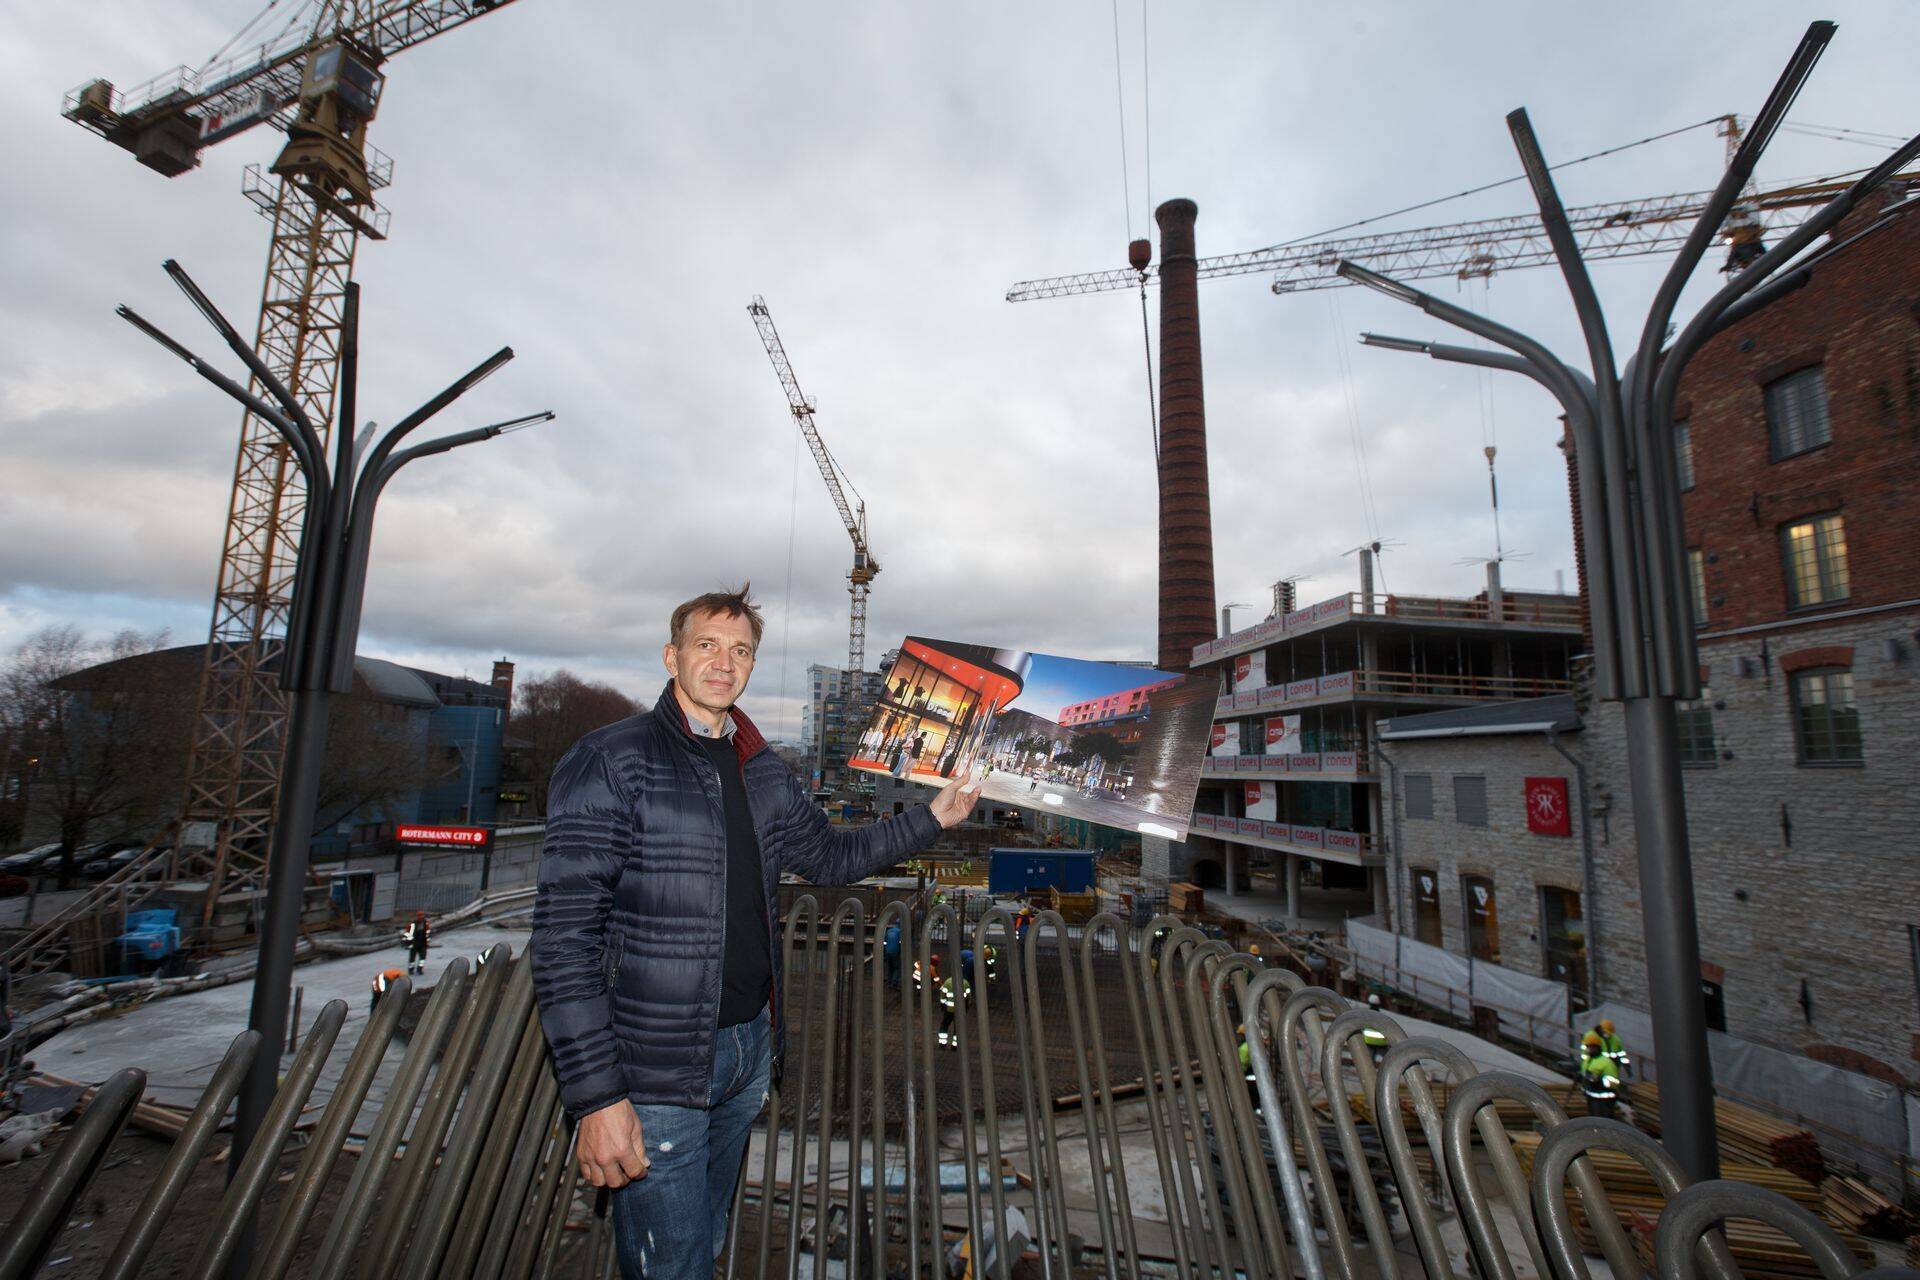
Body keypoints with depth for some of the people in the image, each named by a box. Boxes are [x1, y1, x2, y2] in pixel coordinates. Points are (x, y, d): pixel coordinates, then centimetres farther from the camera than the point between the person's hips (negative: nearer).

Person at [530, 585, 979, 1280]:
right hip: (658, 1075, -6)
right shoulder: (609, 762, -15)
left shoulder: (763, 771, 6)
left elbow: (827, 854, 16)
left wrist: (930, 819, 8)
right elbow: (564, 932, -18)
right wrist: (594, 1097, -21)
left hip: (750, 1045, 7)